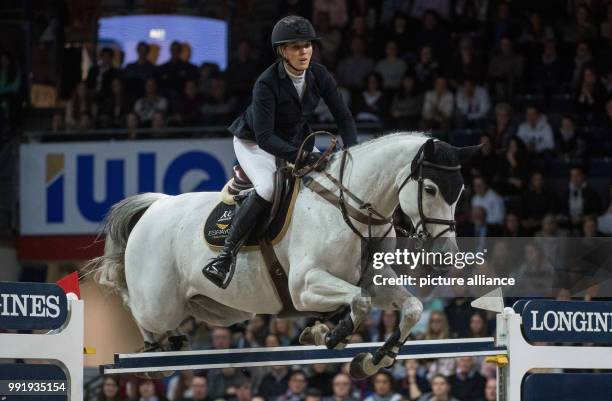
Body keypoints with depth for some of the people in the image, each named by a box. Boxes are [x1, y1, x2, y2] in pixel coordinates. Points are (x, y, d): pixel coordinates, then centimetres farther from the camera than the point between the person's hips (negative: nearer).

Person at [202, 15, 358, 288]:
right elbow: (264, 136, -35)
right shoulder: (267, 84, -29)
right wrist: (300, 156, -47)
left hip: (296, 139, 7)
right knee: (268, 186, -33)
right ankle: (226, 254, -28)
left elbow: (343, 117, -6)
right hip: (254, 143, -7)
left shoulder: (319, 76, -13)